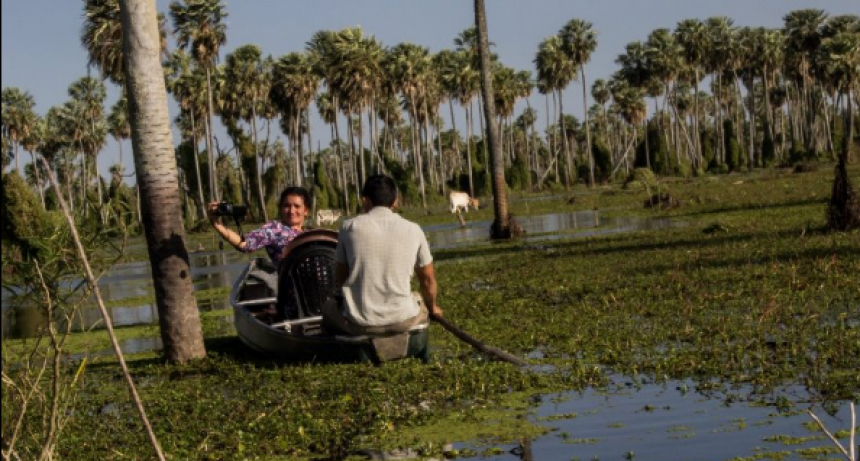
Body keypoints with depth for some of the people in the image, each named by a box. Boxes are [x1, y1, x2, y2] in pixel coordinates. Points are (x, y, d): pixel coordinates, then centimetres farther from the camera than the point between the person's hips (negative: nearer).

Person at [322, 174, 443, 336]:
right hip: (403, 320, 1)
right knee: (422, 305, 35)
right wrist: (432, 307, 30)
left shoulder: (350, 227, -2)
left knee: (329, 308, 32)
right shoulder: (413, 230, 0)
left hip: (358, 324, -1)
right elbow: (428, 279, 10)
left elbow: (340, 277, 8)